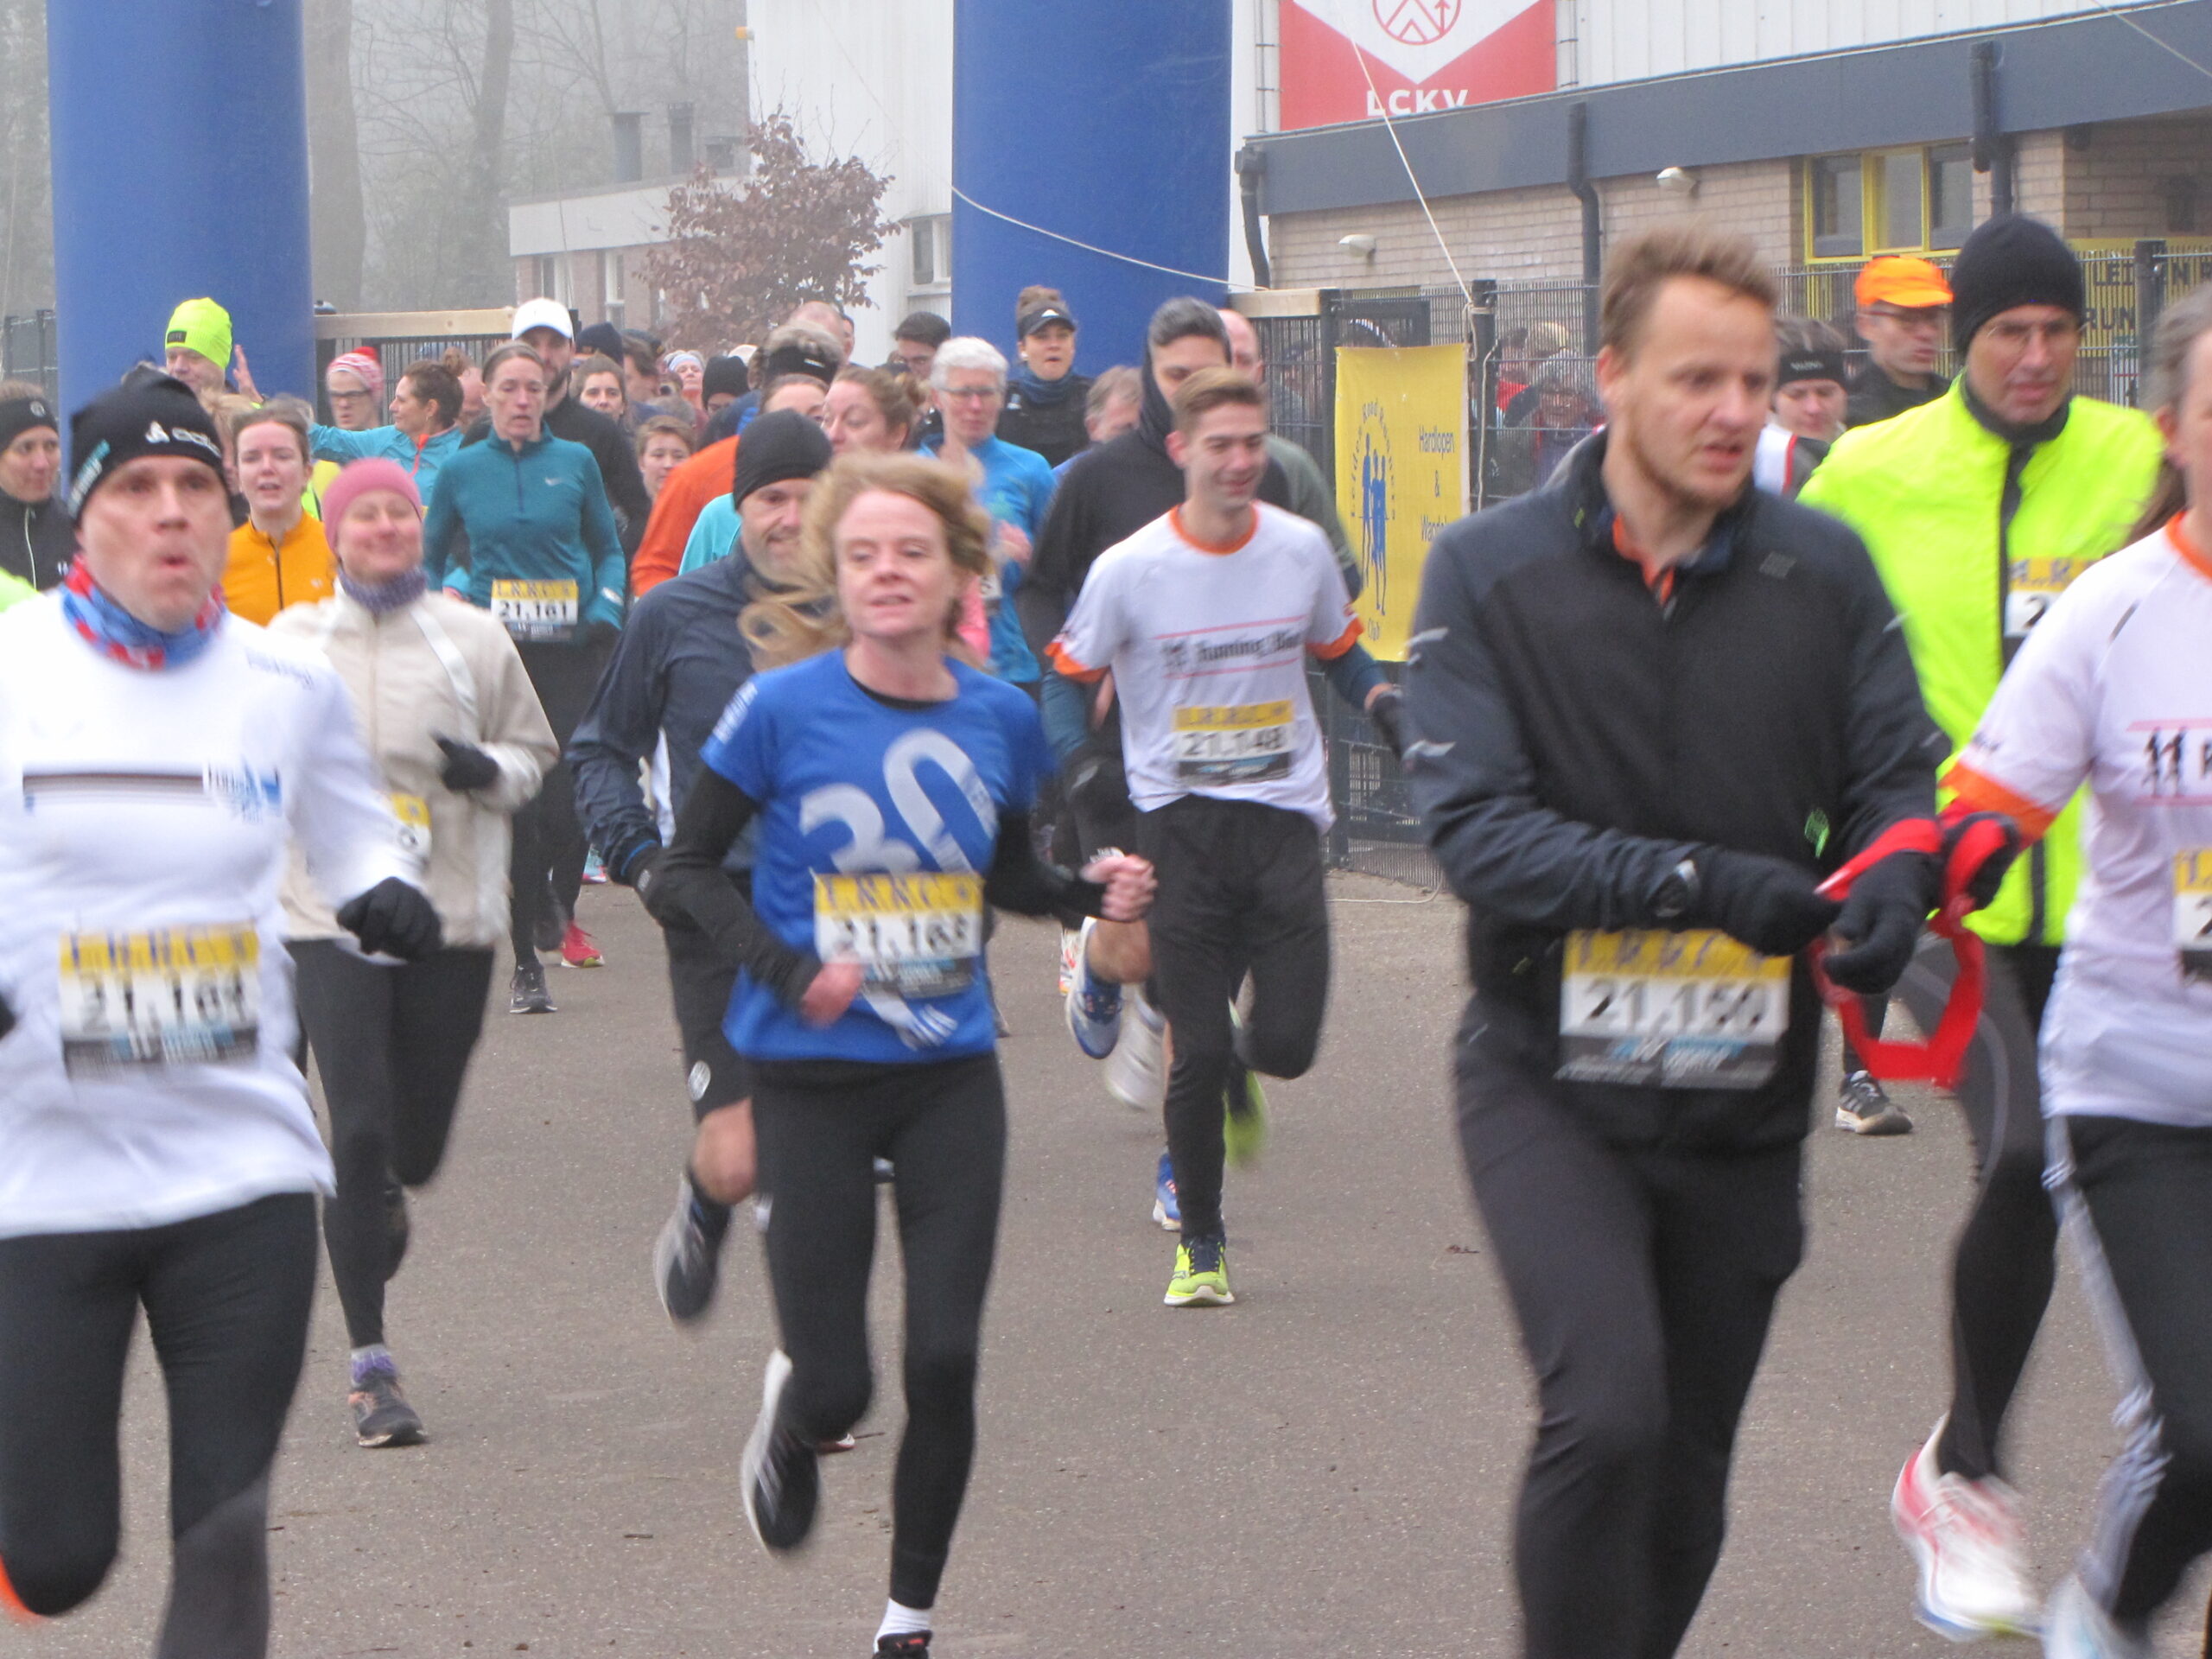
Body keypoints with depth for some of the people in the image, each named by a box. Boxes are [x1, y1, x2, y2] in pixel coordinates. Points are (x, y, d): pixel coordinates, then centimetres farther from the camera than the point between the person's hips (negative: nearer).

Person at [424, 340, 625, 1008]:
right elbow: (428, 558, 15)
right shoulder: (463, 471, 5)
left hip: (570, 650, 0)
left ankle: (560, 905, 22)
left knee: (569, 799, -9)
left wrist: (605, 612, -3)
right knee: (515, 807, -2)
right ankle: (526, 964, 6)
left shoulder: (575, 462, 5)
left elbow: (609, 548, 13)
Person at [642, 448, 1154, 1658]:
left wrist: (1093, 892, -4)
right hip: (813, 1076, -2)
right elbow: (681, 874, -4)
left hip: (951, 1076, 3)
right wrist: (786, 968, -18)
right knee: (838, 1390, -3)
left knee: (945, 1366, -4)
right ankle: (789, 1423, 36)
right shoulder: (782, 709, -10)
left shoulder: (998, 719, 1)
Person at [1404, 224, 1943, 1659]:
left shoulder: (1824, 570, 1)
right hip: (1550, 1081, -3)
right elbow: (1475, 827, -14)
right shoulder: (1491, 570, -6)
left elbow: (1897, 774, 3)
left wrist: (1895, 880, -21)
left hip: (1745, 1095, 3)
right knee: (1608, 1412, -22)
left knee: (1687, 1464, 13)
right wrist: (1700, 881, -26)